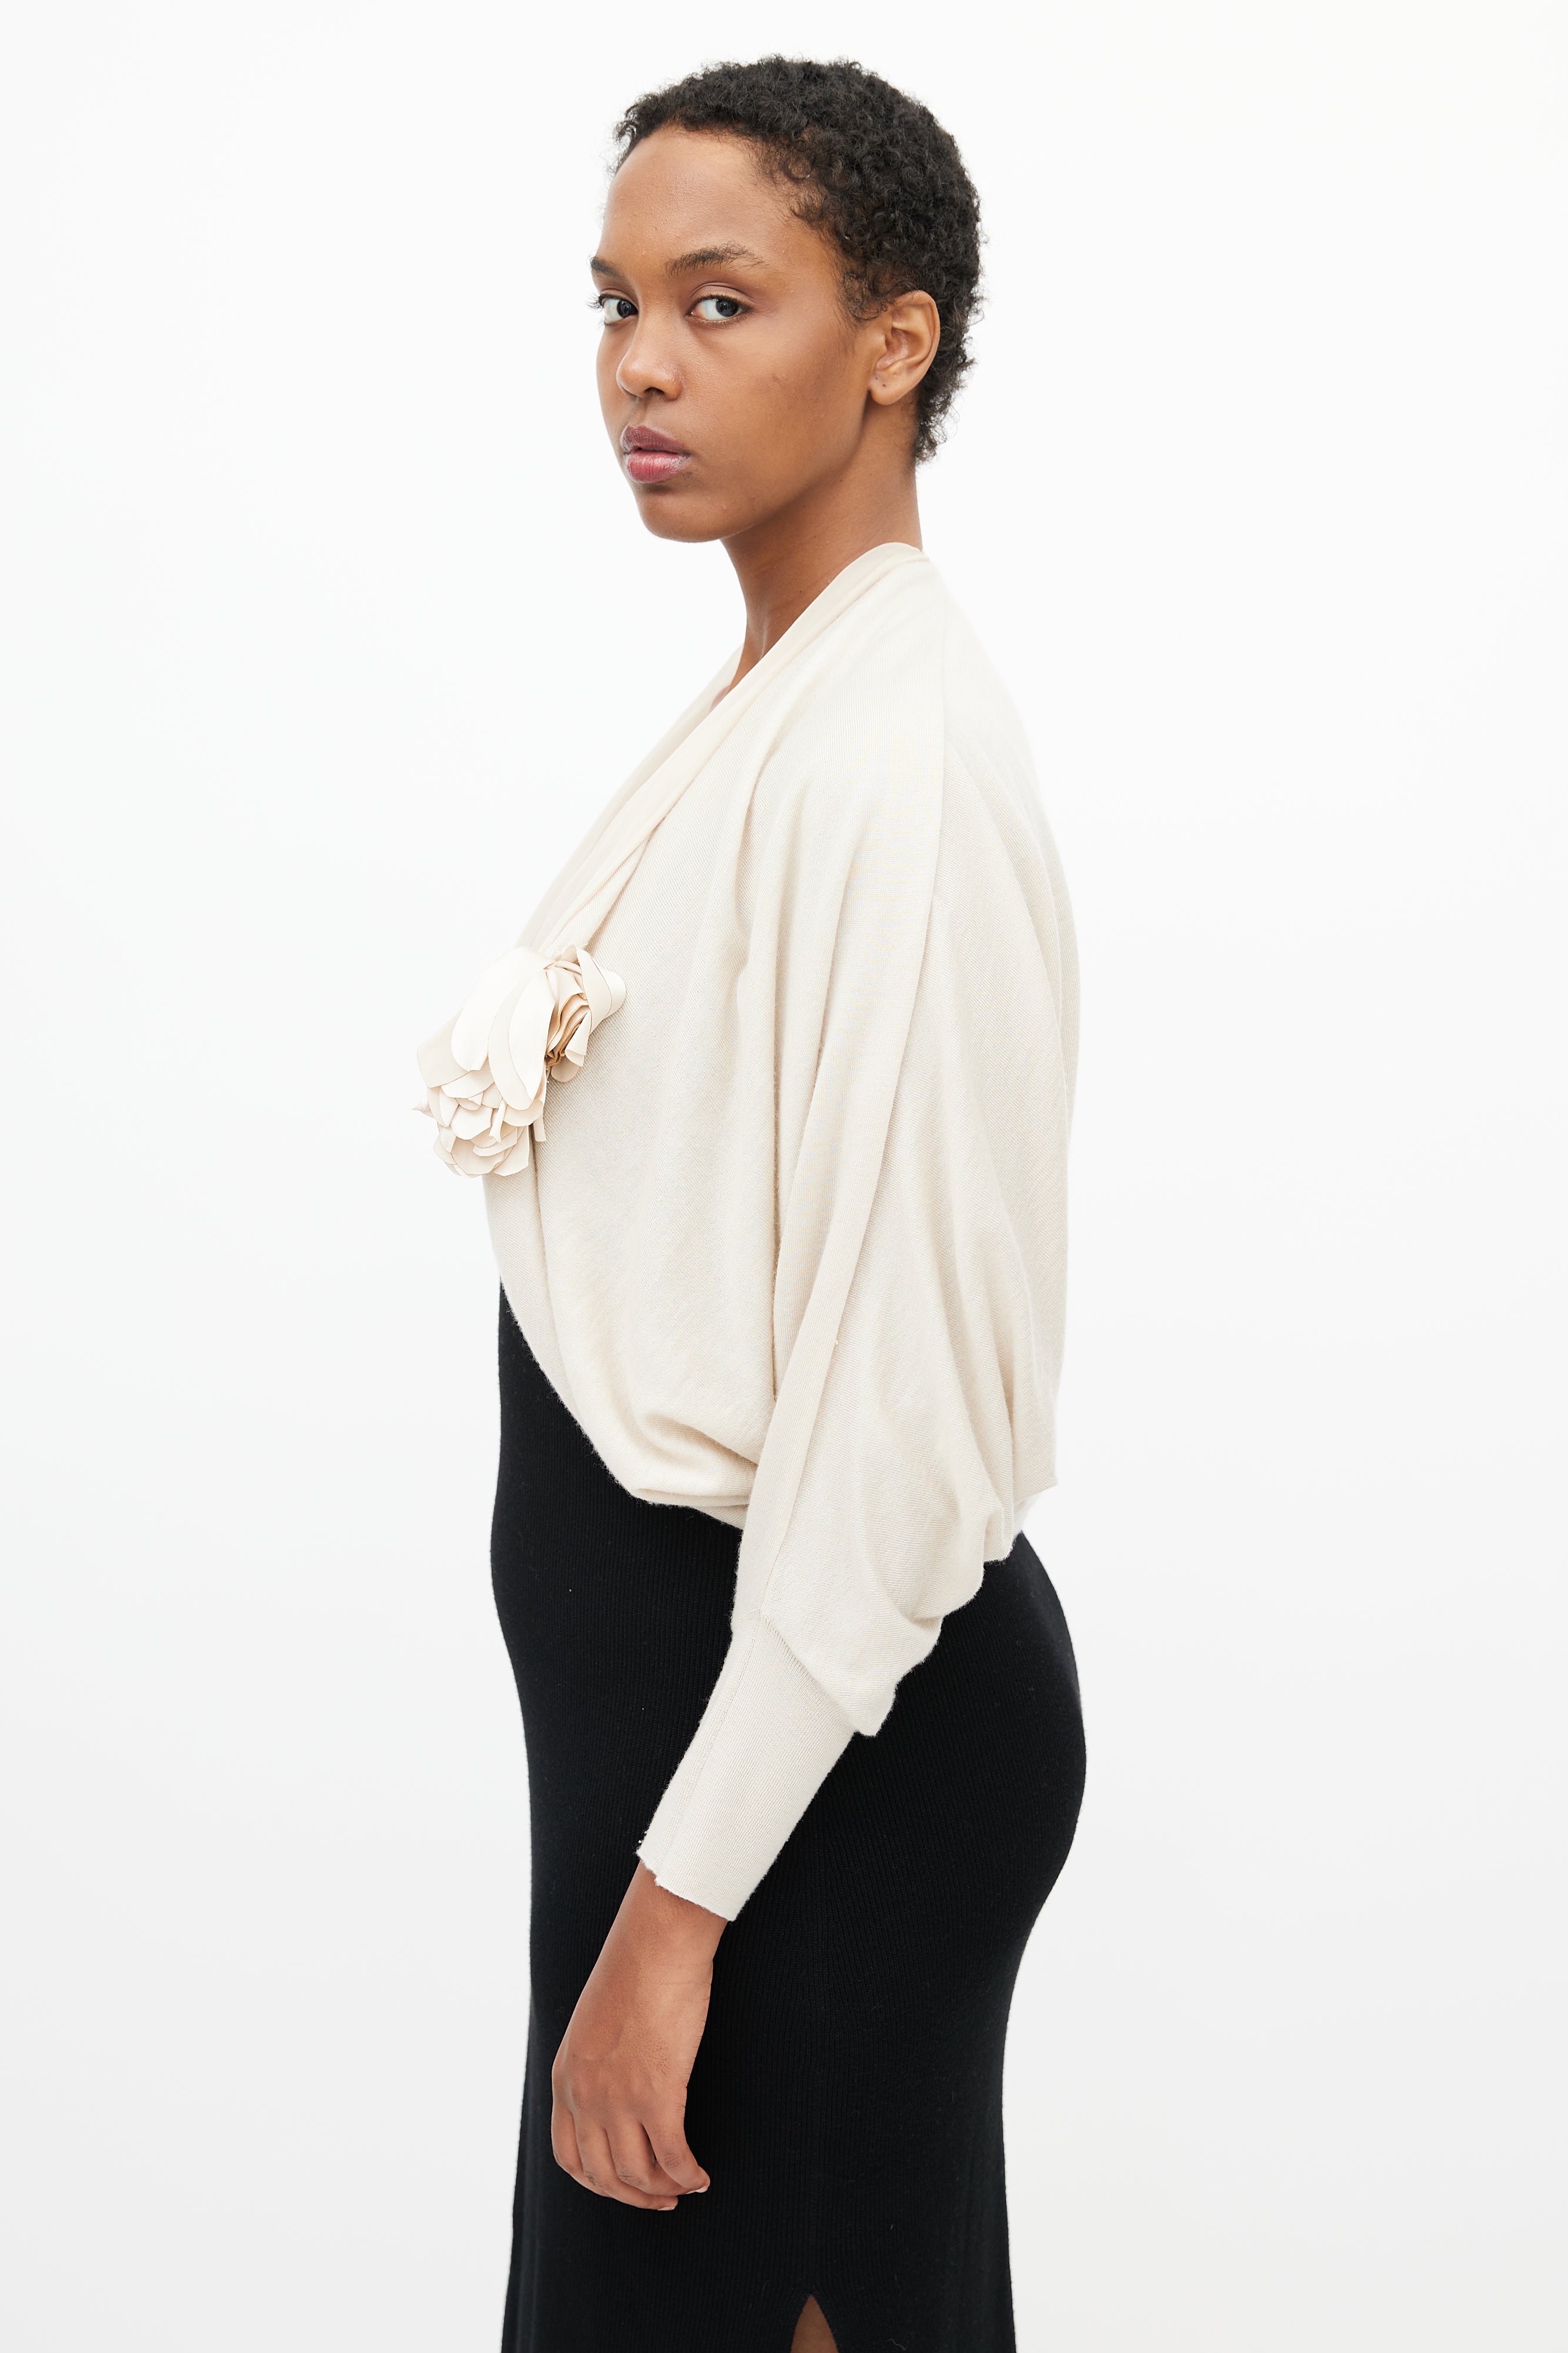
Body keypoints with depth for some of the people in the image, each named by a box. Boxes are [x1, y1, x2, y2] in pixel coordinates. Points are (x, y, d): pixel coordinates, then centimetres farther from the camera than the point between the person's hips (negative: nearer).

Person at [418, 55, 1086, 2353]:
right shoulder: (761, 706, 7)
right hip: (686, 1650, 9)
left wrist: (680, 1893, -20)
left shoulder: (899, 762, -21)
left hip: (827, 1722, -9)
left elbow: (901, 1398, -24)